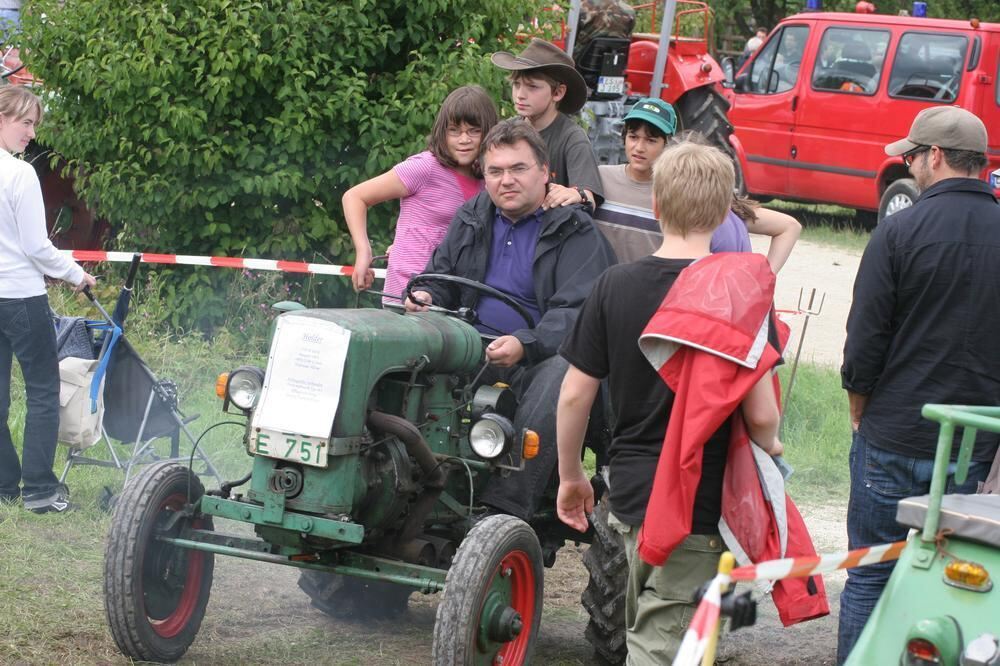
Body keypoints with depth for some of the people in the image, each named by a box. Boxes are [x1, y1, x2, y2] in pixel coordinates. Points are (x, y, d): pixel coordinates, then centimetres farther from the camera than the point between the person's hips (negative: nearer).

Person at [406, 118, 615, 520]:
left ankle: (505, 509, -43)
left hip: (541, 354, -5)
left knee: (560, 375, -38)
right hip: (472, 352, 5)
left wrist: (525, 345, -30)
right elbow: (441, 275, 27)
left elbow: (578, 313, -12)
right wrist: (426, 298, 1)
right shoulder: (471, 220, 17)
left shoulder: (575, 232, -1)